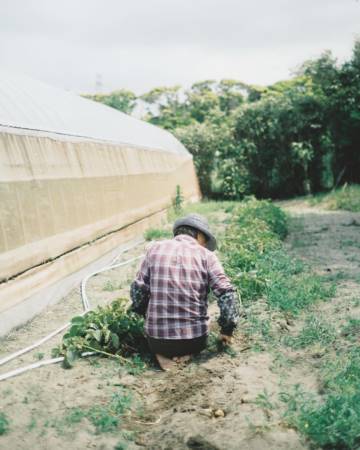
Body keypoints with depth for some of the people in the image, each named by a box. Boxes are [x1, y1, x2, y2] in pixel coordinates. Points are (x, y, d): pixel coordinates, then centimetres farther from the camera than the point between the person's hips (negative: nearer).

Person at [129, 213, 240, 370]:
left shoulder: (155, 249, 2)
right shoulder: (206, 255, -3)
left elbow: (138, 289, 1)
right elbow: (227, 294, -10)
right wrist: (227, 330, 4)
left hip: (156, 338, 2)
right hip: (194, 341, -1)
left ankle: (163, 353, 6)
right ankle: (184, 354, 5)